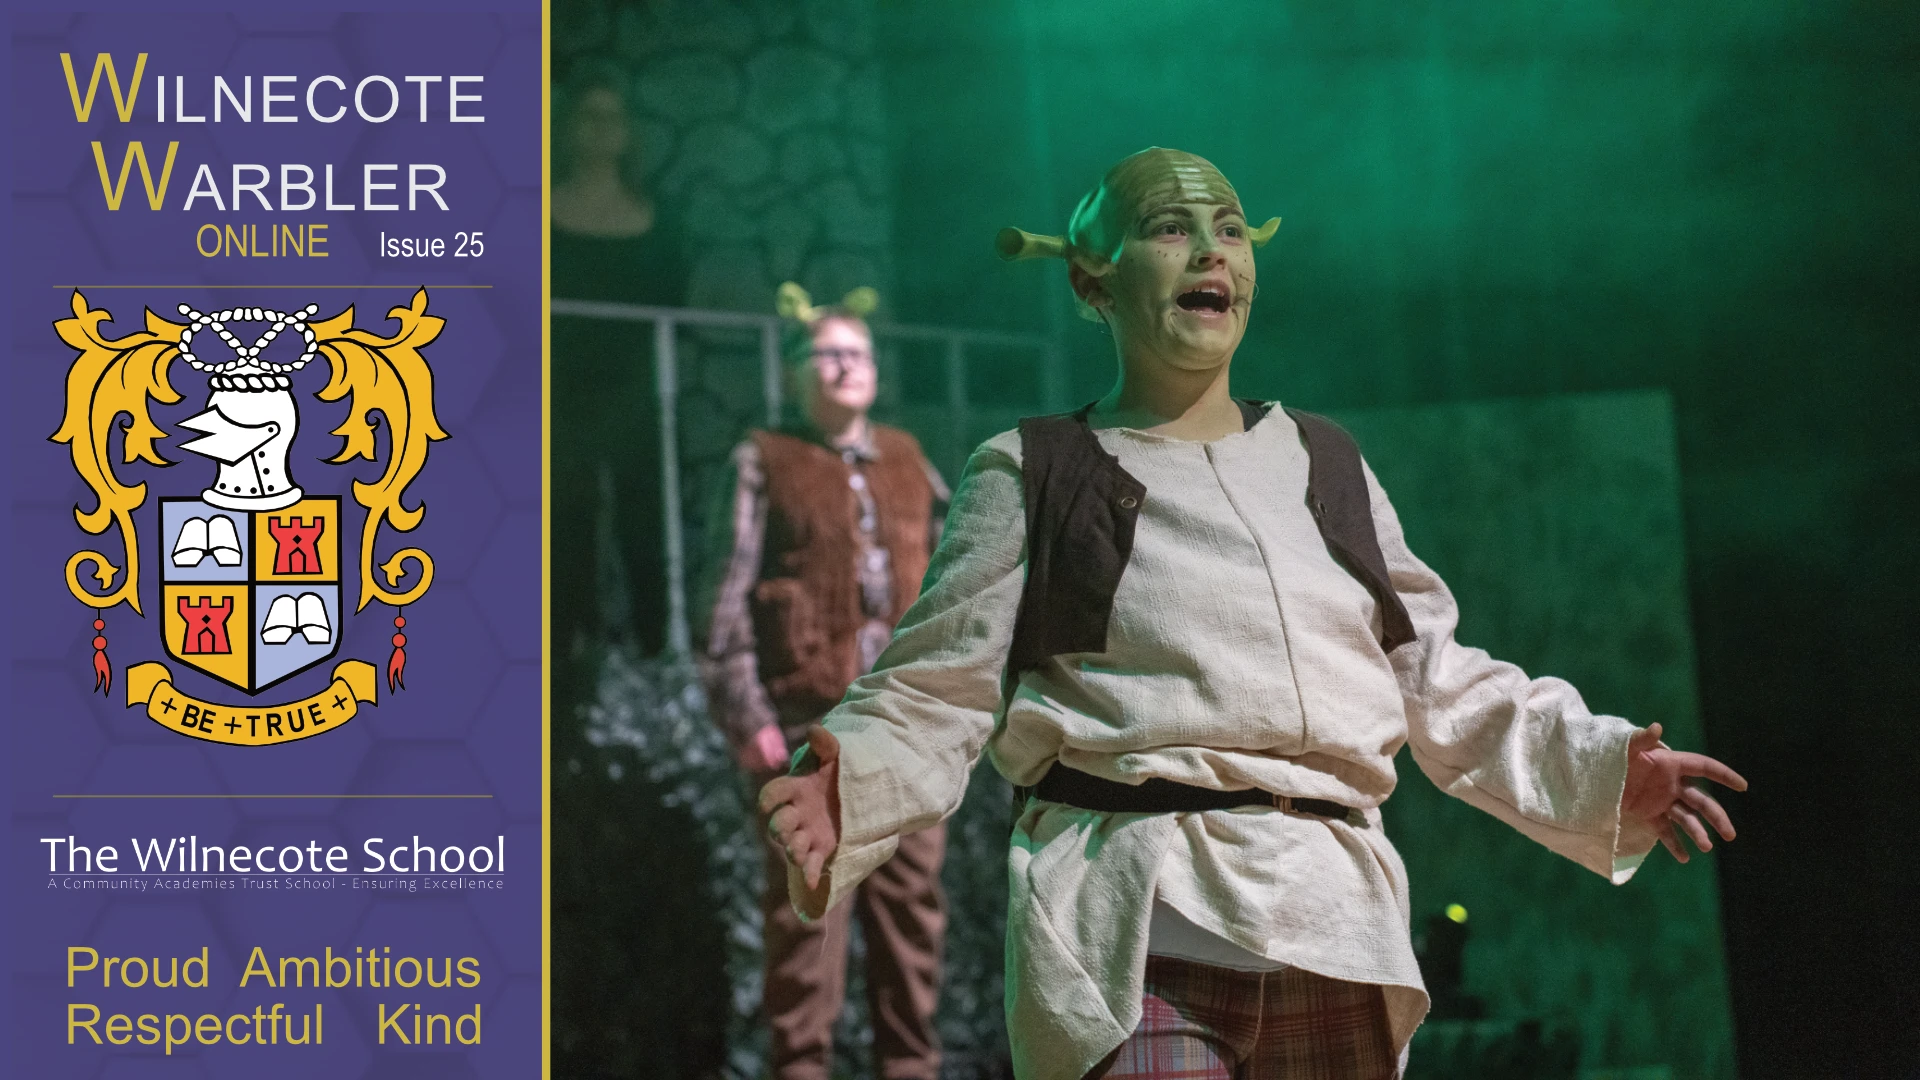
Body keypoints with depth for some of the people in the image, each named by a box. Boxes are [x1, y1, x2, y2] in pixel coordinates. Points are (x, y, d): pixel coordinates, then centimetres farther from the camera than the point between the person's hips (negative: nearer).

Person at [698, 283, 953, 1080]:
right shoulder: (766, 461, 5)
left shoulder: (908, 460, 18)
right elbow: (732, 595, -2)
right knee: (805, 910, -4)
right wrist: (745, 713, -10)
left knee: (911, 903, 5)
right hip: (810, 720, -4)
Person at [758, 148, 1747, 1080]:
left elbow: (1443, 686, 19)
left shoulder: (1325, 467, 18)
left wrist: (1600, 772, 7)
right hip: (1138, 941, -4)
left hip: (1333, 942, 5)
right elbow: (937, 697, -1)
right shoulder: (1032, 479, 6)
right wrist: (851, 787, -21)